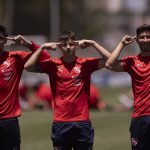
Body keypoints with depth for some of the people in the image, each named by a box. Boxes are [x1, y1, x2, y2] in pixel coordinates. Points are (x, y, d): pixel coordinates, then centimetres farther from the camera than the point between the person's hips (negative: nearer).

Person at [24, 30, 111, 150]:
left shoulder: (86, 63, 3)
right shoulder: (53, 65, 3)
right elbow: (28, 67, -5)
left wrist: (93, 44, -9)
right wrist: (42, 48, -7)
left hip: (83, 123, 0)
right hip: (61, 123, 0)